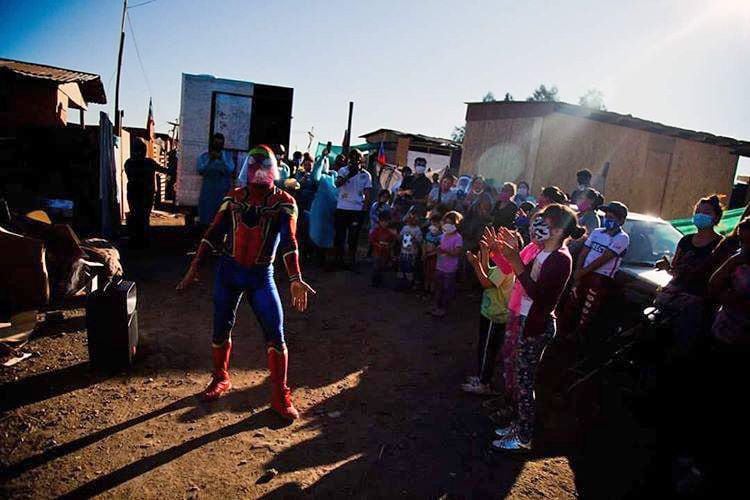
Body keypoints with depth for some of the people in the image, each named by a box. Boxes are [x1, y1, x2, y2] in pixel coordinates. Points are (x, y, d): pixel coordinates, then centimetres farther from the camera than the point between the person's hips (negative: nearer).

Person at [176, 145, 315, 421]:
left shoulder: (284, 202, -6)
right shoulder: (234, 197, 2)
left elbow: (289, 242, -15)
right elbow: (213, 233, 3)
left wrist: (296, 280, -28)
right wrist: (194, 268, -1)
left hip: (261, 276, -2)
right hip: (228, 271, 3)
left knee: (275, 334, -4)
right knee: (221, 329, 12)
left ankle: (280, 395, 11)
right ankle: (220, 379, 38)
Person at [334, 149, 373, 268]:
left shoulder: (366, 175, 4)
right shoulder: (343, 170, 2)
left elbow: (367, 194, 4)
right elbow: (337, 184, -16)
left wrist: (364, 209, -4)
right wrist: (349, 175, -28)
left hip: (357, 210, 0)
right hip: (342, 208, 0)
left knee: (354, 236, 6)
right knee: (340, 235, 6)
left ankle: (352, 259, 19)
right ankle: (338, 258, 18)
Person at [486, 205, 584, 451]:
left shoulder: (561, 259, -20)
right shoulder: (544, 253, 7)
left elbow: (539, 296, -27)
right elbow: (524, 278, 11)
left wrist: (516, 263, -32)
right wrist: (513, 253, 2)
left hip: (537, 326, -8)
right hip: (527, 321, 9)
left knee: (525, 381, 2)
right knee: (522, 377, 18)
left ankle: (524, 438, 16)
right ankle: (519, 424, 33)